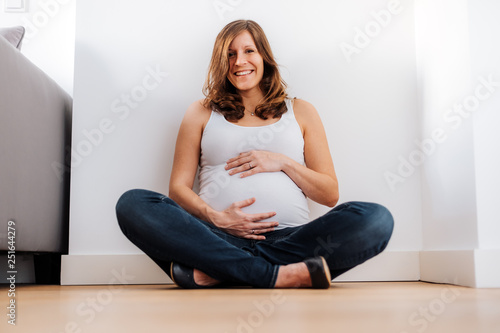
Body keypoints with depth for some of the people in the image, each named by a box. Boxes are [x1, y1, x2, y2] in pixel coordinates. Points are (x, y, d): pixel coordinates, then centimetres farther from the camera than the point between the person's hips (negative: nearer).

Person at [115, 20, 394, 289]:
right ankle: (284, 274, -31)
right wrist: (216, 218, -9)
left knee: (376, 219, -27)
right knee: (133, 204, -25)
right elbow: (179, 187, 10)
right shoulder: (202, 113, 19)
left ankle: (209, 272, -30)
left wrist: (283, 162, -1)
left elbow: (330, 195, 15)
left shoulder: (300, 112, 19)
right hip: (218, 237, 0)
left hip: (289, 238, 1)